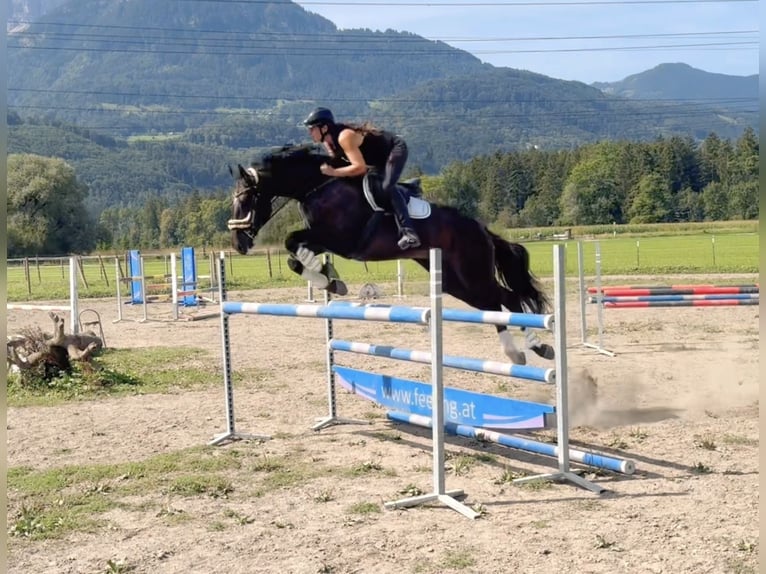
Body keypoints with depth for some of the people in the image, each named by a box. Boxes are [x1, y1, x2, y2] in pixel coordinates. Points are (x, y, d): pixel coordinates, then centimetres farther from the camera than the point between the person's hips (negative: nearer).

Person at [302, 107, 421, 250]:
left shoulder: (344, 136, -32)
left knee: (387, 187, -28)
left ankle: (408, 233, -34)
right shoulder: (328, 143, -3)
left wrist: (333, 172, -35)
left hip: (395, 149, -10)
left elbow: (360, 167, -38)